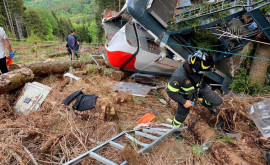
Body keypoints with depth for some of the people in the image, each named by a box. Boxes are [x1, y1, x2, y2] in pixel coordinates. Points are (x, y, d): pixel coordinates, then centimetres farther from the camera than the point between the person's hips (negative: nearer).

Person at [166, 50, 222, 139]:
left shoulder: (196, 68, -26)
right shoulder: (179, 76, -43)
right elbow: (171, 92, -28)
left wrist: (202, 86, 19)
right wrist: (184, 102, -20)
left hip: (199, 88, 5)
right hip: (186, 95, -4)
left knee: (217, 101, 0)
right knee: (182, 113, 15)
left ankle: (206, 103, 35)